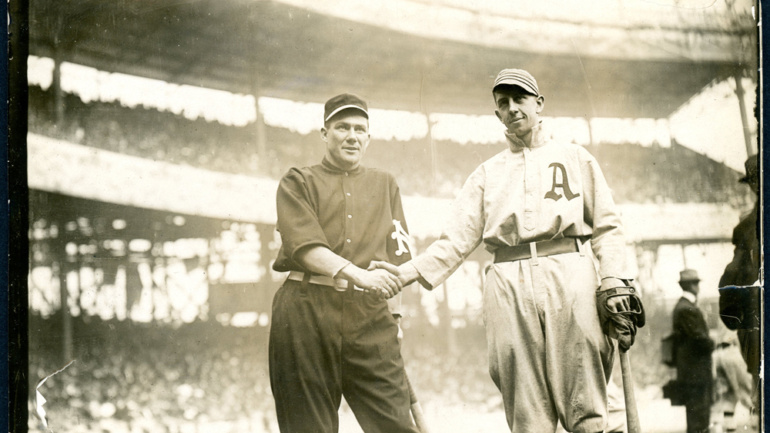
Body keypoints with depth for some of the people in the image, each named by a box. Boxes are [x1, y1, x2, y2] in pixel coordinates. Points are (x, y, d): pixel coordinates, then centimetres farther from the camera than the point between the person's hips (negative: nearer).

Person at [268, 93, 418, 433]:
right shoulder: (298, 183, 10)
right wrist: (359, 275, -20)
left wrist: (392, 279, -6)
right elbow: (305, 246, -6)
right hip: (306, 315, -2)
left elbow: (399, 251, 17)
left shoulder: (384, 184, 23)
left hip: (369, 316, 2)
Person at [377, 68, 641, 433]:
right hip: (509, 284, 2)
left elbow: (606, 226, 12)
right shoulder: (487, 174, 22)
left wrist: (613, 280, -4)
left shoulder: (575, 158, 19)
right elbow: (456, 239, 13)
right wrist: (407, 273, -2)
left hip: (569, 274, -2)